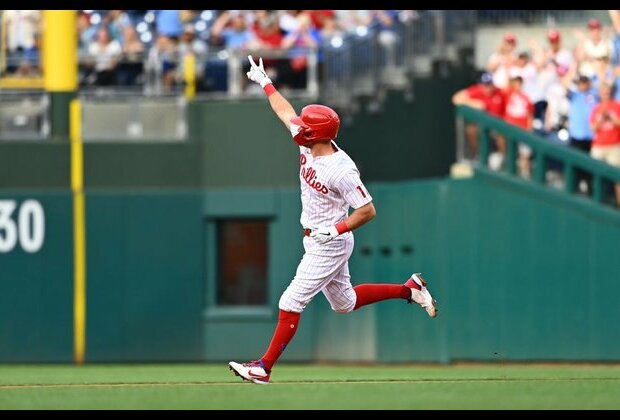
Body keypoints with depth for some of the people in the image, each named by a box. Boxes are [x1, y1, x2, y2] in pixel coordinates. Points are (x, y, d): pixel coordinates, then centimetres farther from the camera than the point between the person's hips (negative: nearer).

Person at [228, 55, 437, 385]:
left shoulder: (342, 169, -27)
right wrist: (264, 82, 16)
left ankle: (264, 367, -5)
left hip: (331, 244, -10)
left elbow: (367, 211, -23)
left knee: (291, 302, -9)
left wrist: (335, 230, -27)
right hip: (315, 241, 10)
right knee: (344, 303, 21)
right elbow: (285, 113, 12)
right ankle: (409, 289, 29)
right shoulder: (309, 146, -3)